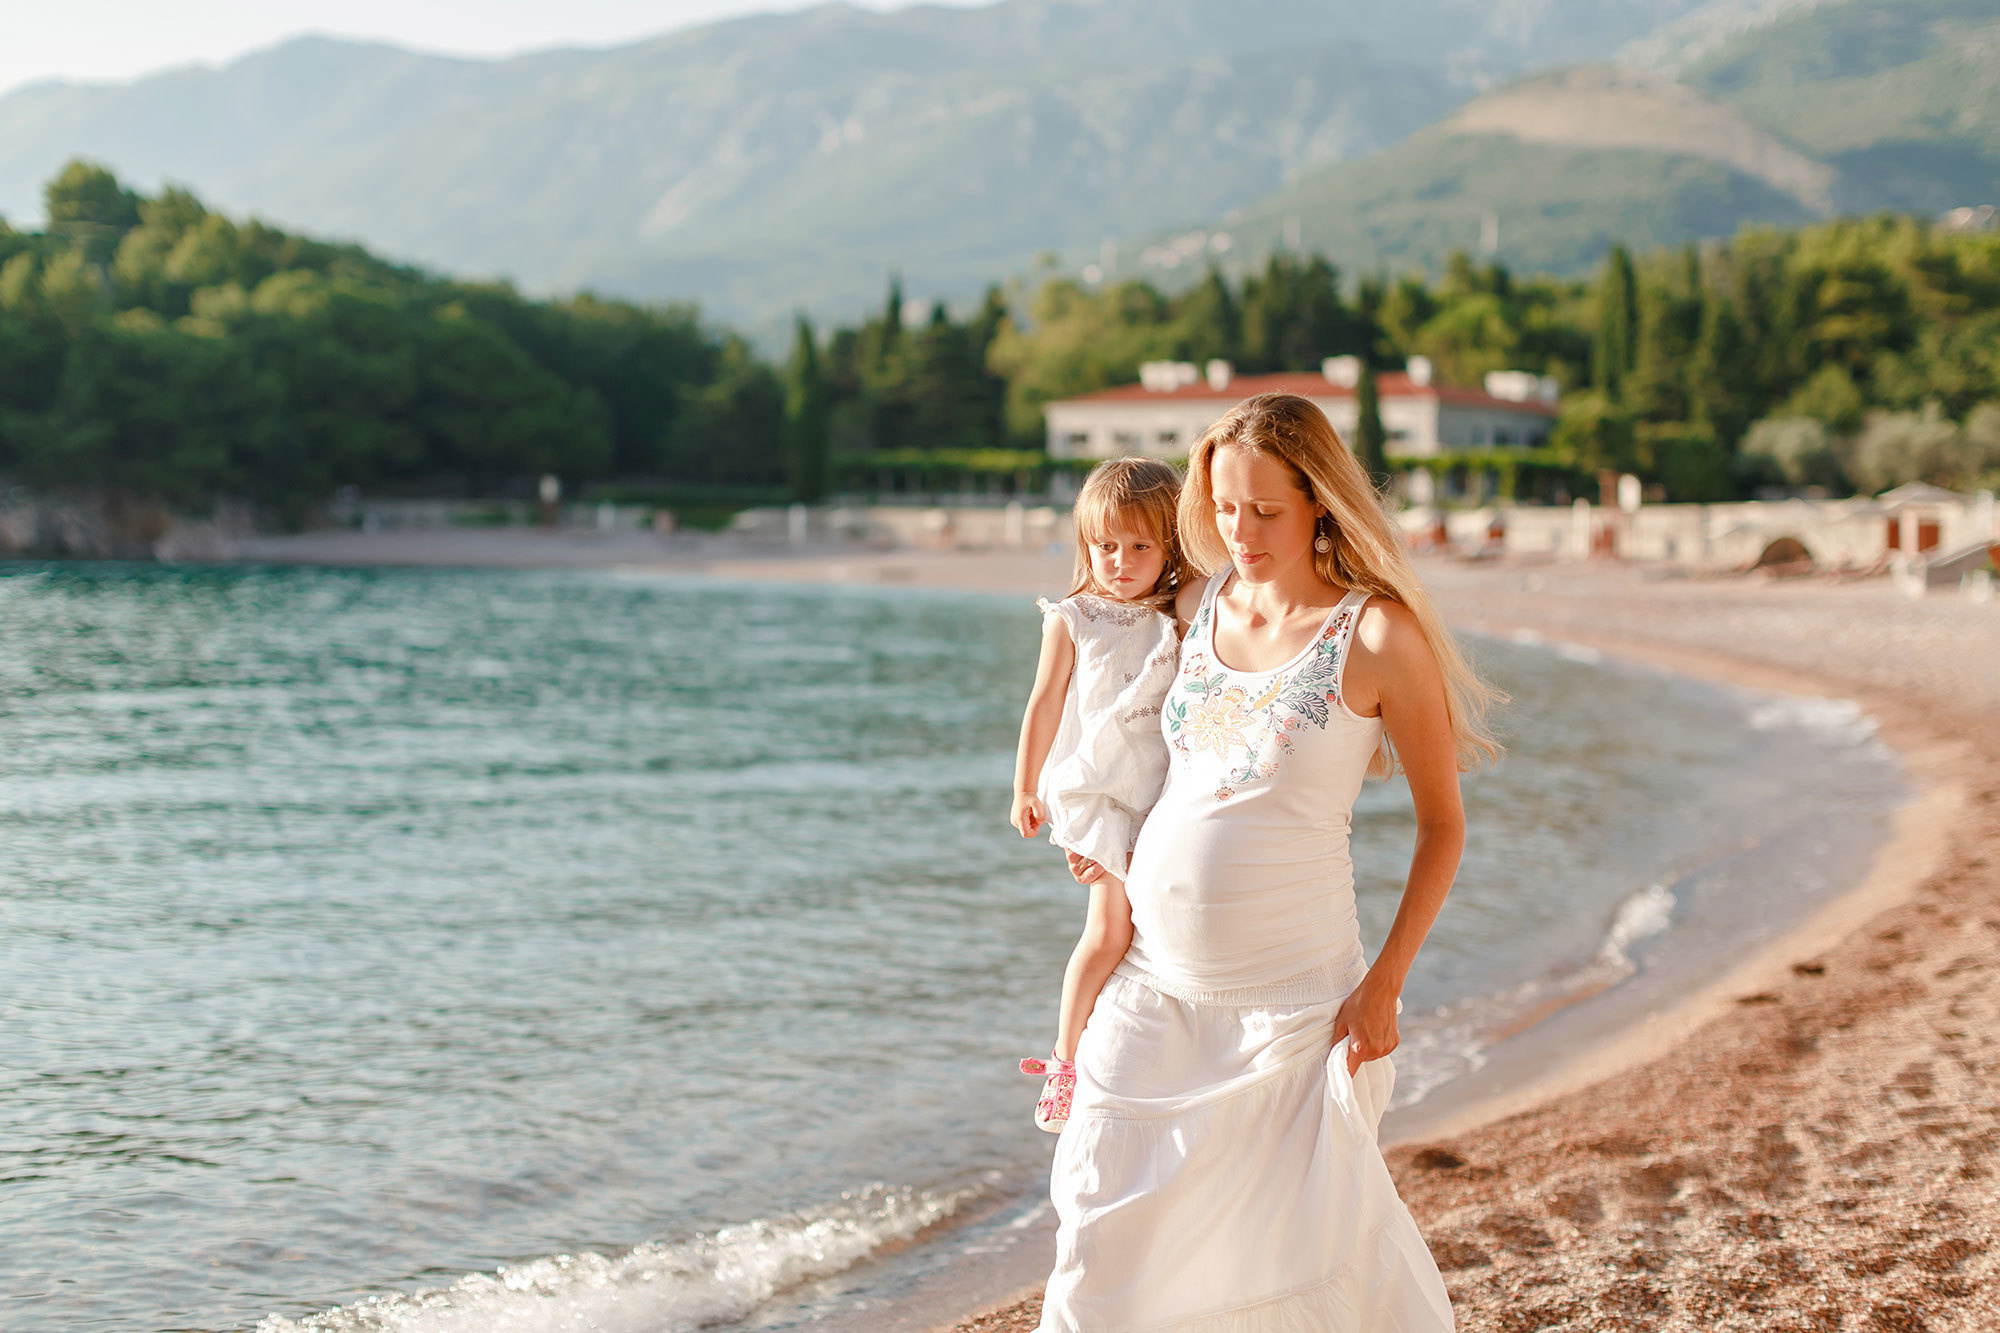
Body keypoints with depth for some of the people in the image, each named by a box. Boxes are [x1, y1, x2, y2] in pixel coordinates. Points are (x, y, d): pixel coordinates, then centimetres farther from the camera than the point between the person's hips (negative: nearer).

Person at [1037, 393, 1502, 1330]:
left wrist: (1384, 984, -11)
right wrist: (1127, 848, 17)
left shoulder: (1380, 636, -12)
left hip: (1290, 989, -5)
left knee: (1320, 1229, 4)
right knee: (1107, 1226, 6)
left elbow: (1442, 826, -6)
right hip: (1153, 973, 5)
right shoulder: (1201, 603, 4)